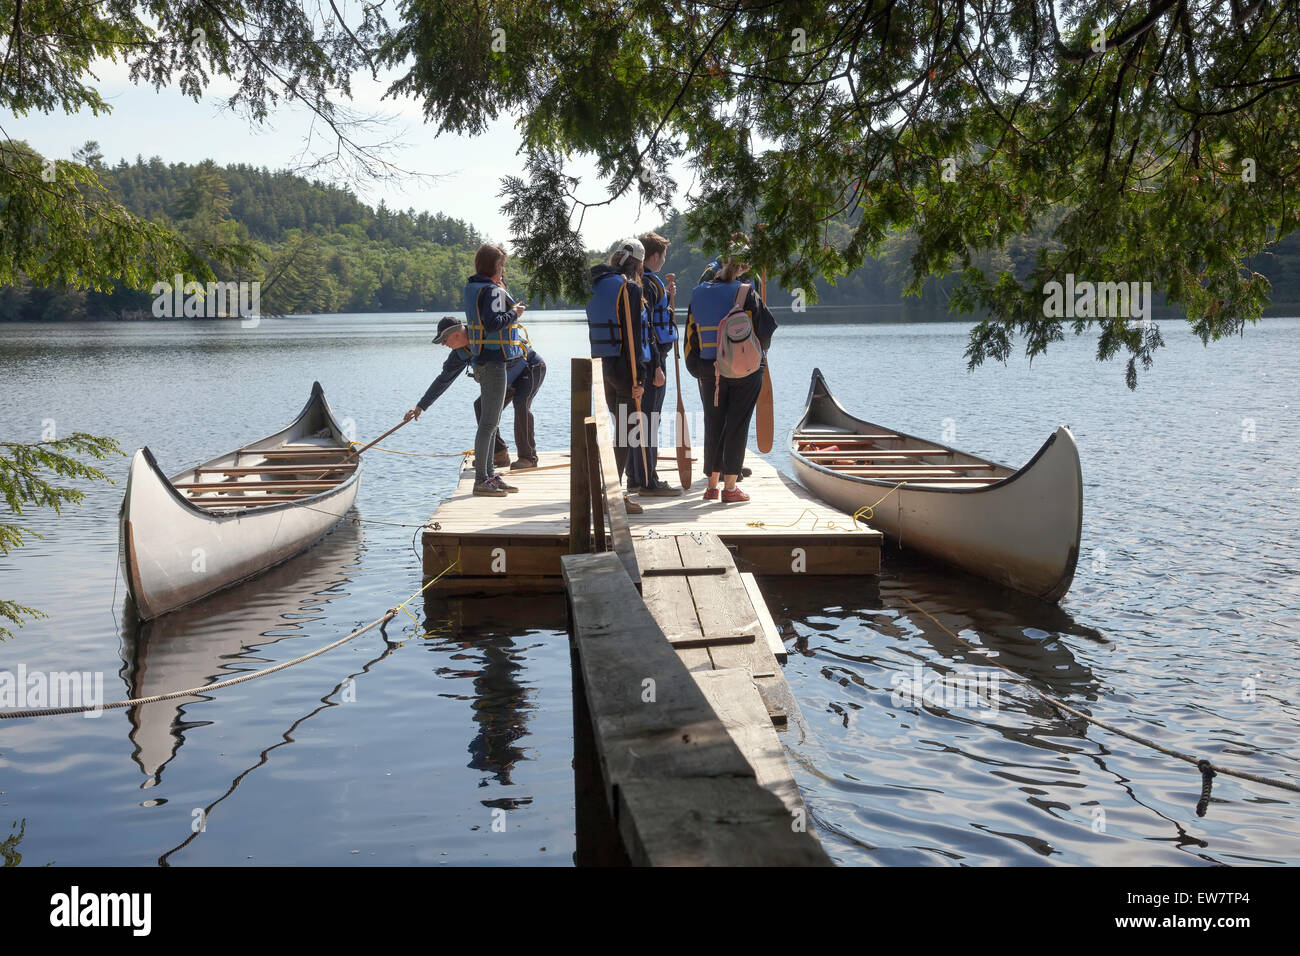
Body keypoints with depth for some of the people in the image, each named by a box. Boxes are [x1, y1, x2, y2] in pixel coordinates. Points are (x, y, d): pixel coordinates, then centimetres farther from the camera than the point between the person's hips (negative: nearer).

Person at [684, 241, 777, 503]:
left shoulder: (699, 294, 4)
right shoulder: (746, 294, -10)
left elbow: (691, 335, 7)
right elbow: (767, 328, -7)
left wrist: (697, 369, 13)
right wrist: (760, 351, 15)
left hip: (709, 371, 4)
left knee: (713, 425, 12)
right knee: (737, 425, 2)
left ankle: (712, 486, 15)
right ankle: (730, 487, 3)